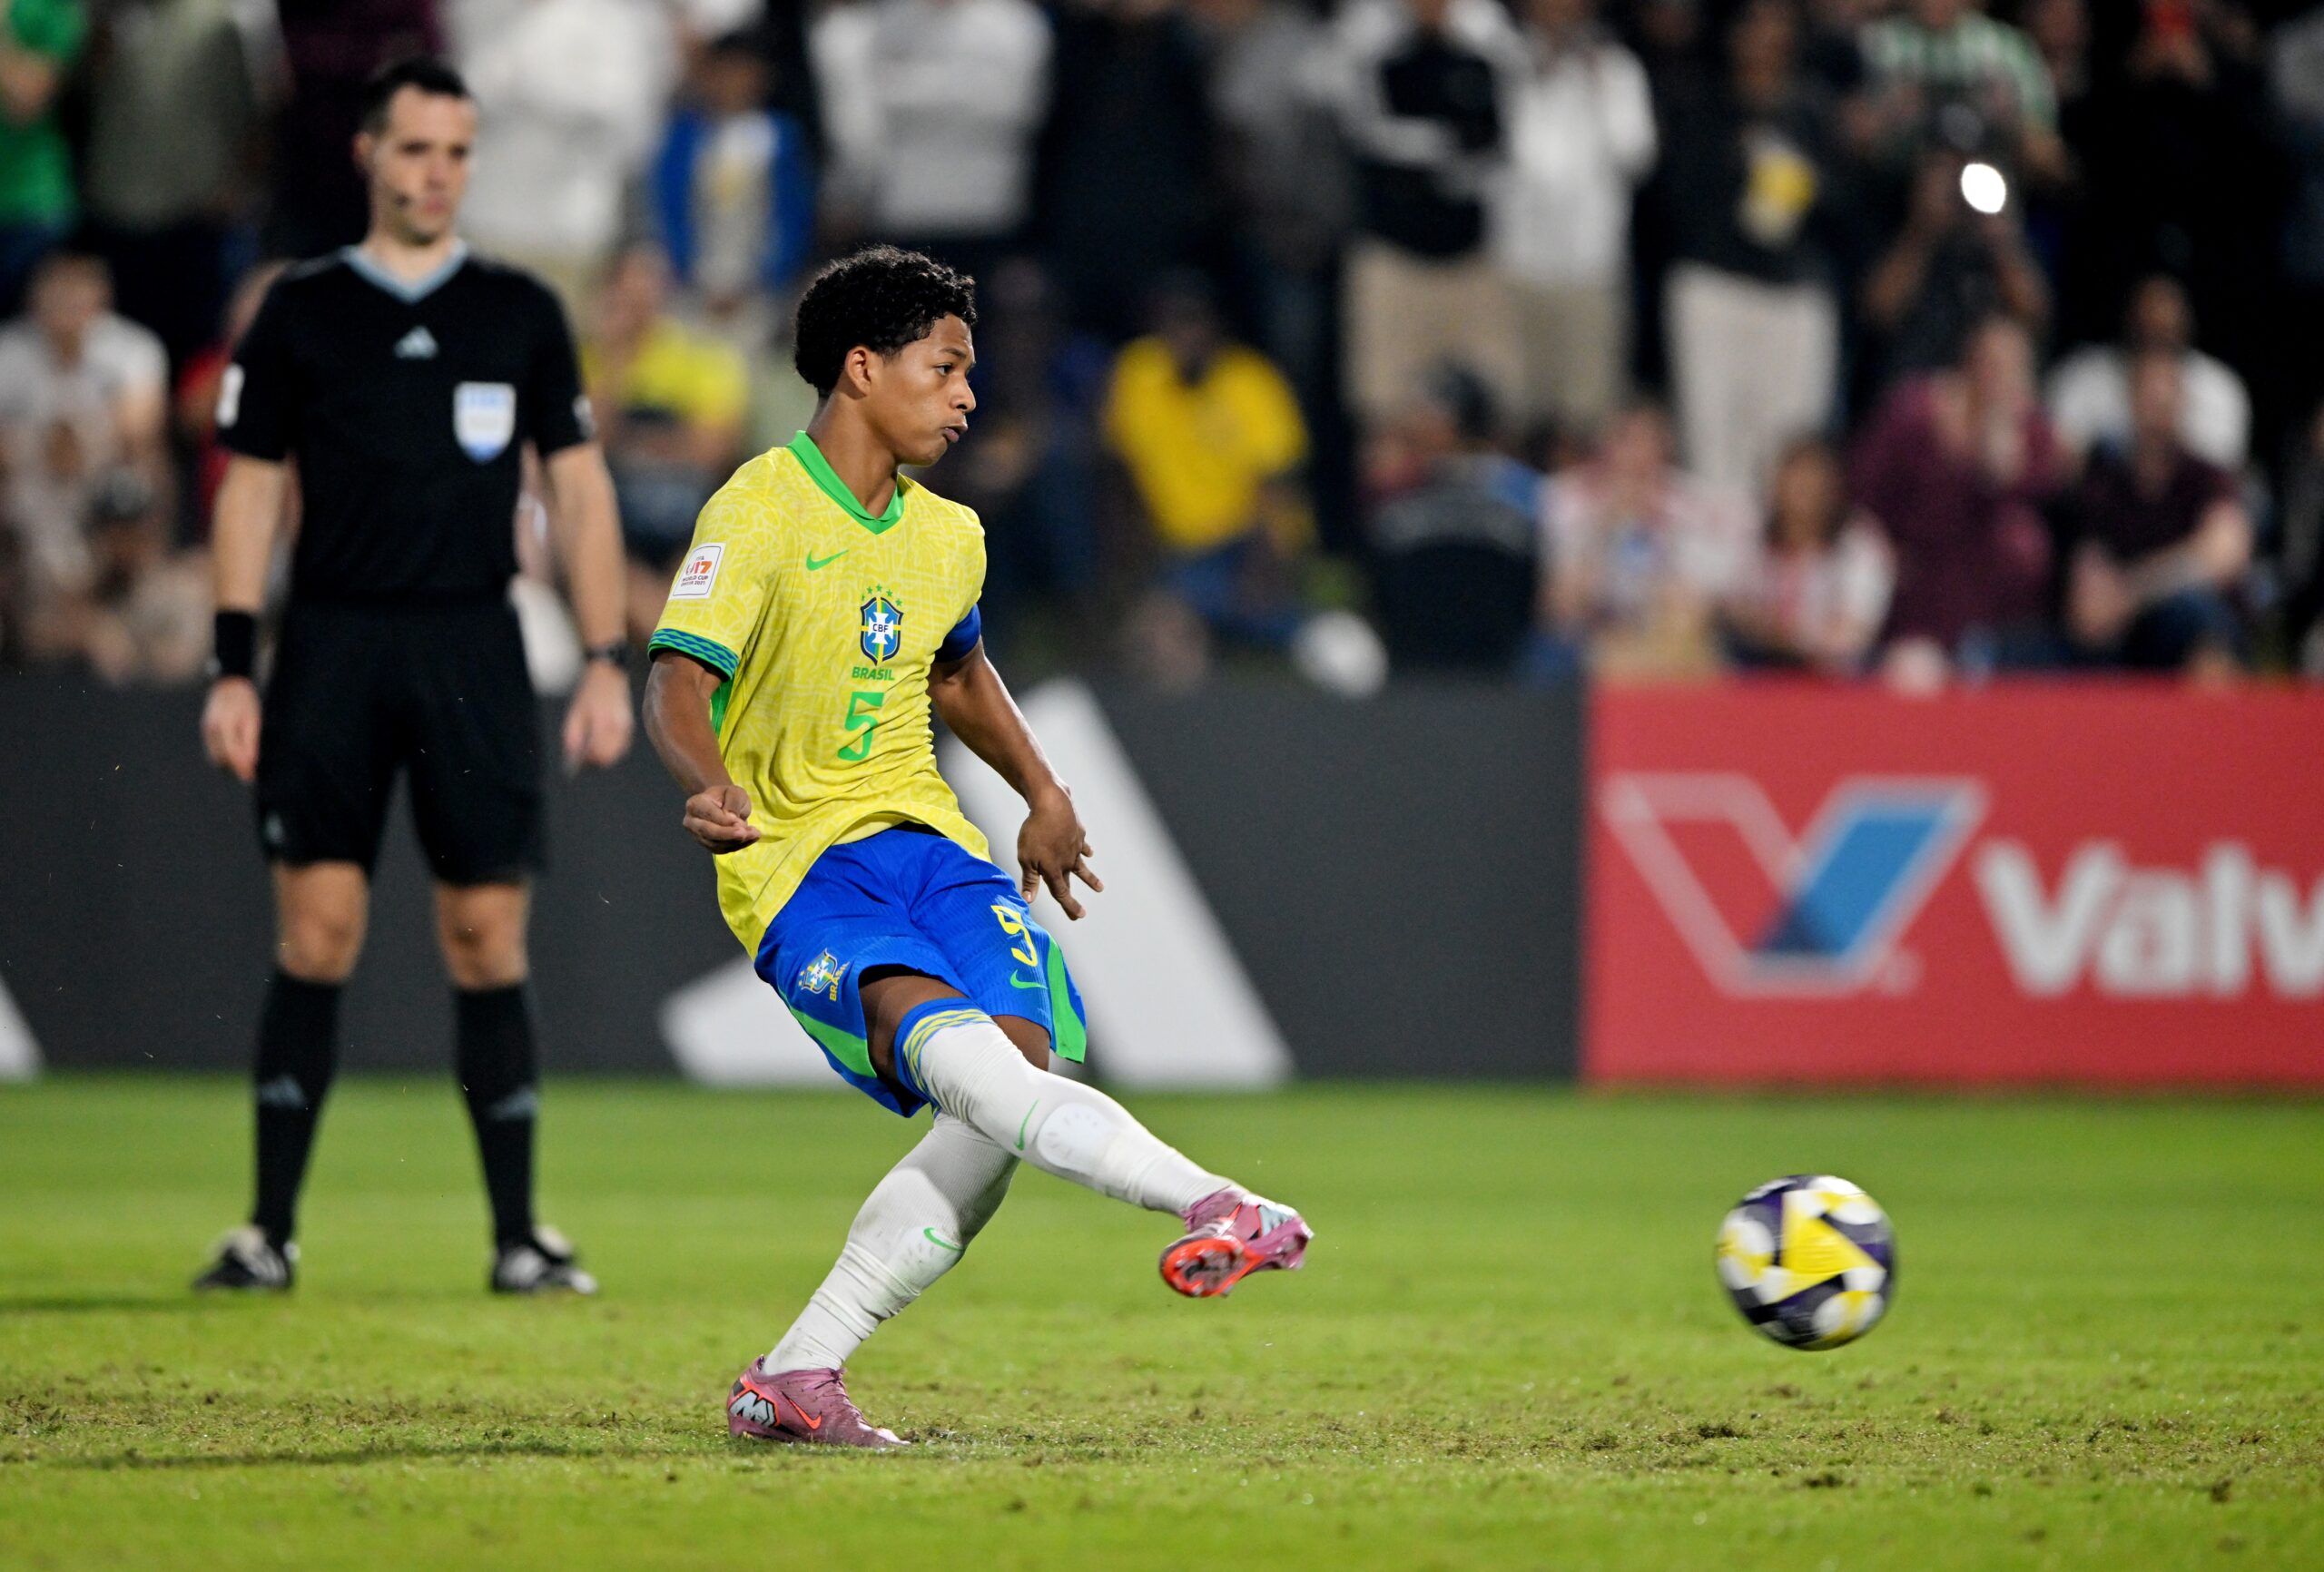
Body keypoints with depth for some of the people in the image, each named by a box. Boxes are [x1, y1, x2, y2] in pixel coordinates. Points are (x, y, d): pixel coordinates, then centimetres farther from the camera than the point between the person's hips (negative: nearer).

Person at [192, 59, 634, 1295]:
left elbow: (578, 489, 10)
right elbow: (249, 489, 8)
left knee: (487, 938, -2)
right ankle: (270, 1230, -1)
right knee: (317, 931, -6)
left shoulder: (521, 314, 9)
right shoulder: (301, 310, 6)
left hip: (473, 653, 1)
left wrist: (605, 661, 2)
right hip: (331, 647, -1)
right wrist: (233, 668, 0)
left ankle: (518, 1238, 4)